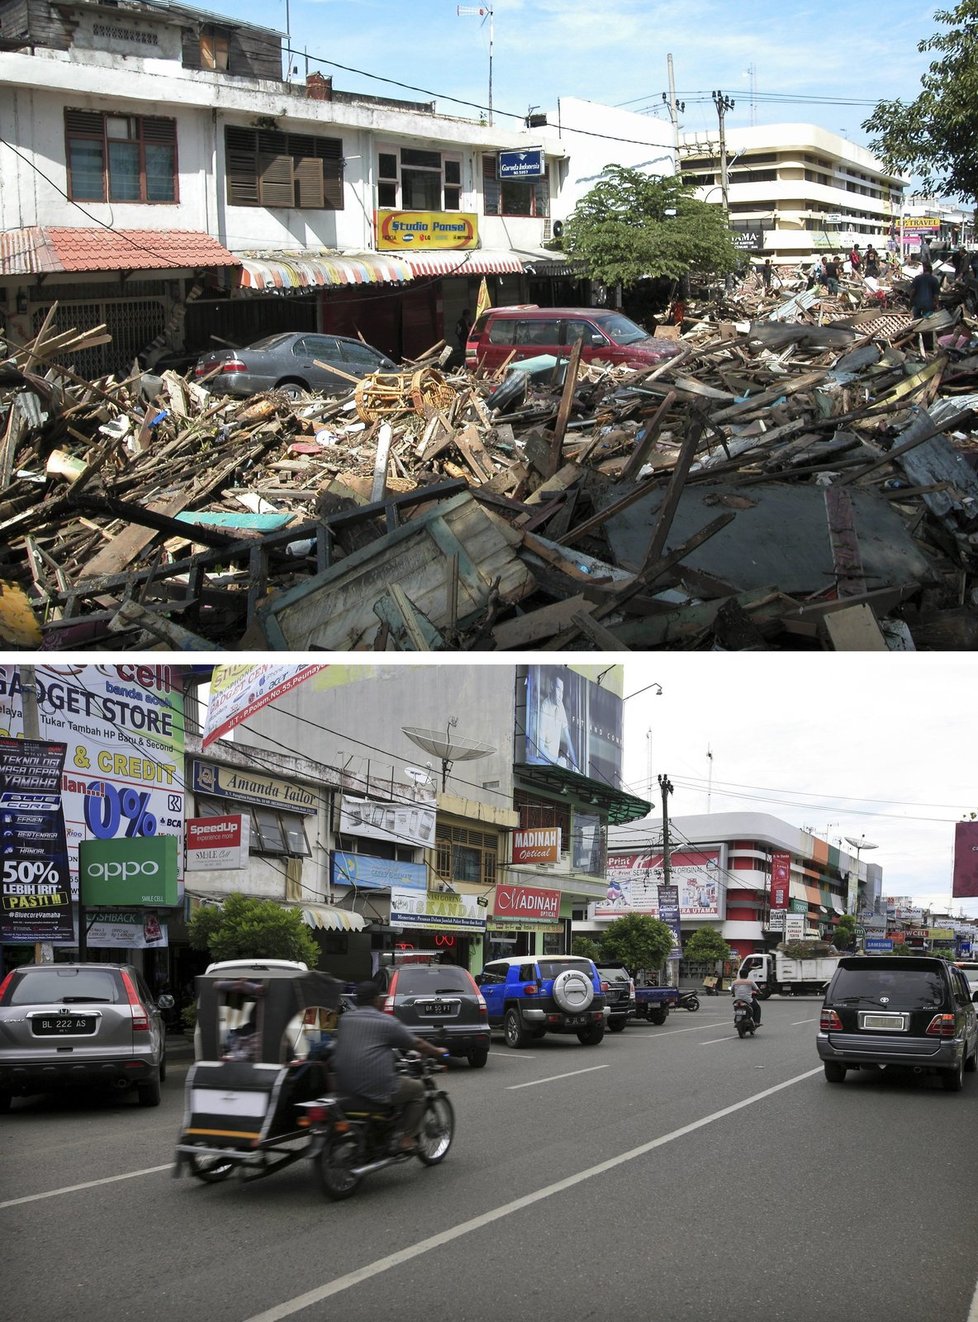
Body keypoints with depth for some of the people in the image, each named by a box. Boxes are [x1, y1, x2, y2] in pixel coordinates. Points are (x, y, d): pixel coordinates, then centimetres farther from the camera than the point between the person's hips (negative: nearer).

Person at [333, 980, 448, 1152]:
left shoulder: (344, 1019, 11)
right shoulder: (386, 1022, -6)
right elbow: (416, 1044, 4)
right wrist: (438, 1052, 23)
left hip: (343, 1086, 7)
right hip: (376, 1089, -7)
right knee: (417, 1088, 15)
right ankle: (407, 1138, 8)